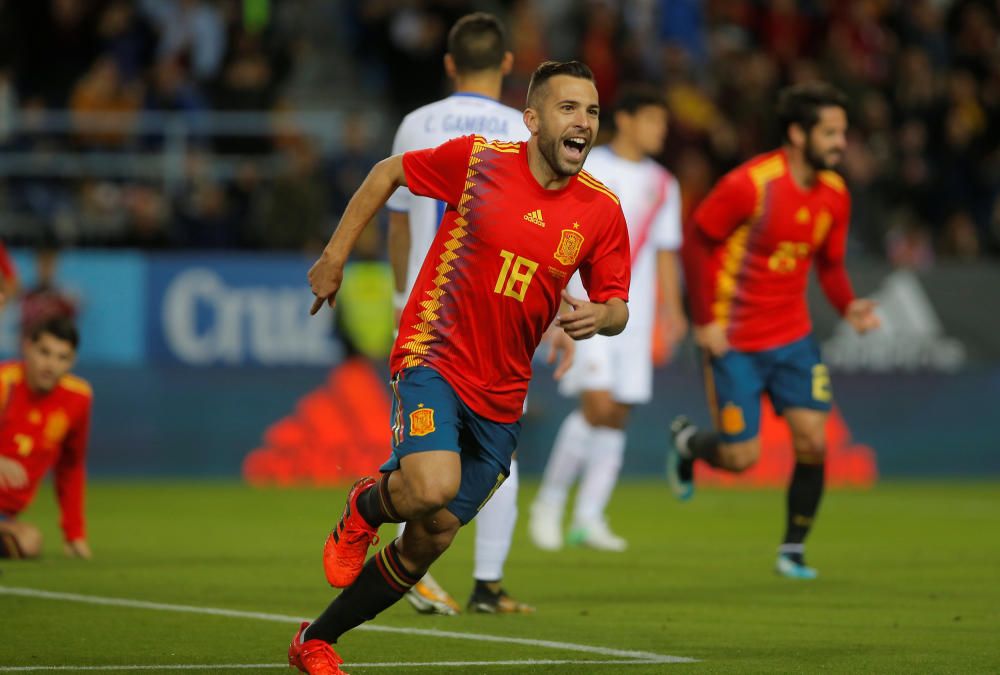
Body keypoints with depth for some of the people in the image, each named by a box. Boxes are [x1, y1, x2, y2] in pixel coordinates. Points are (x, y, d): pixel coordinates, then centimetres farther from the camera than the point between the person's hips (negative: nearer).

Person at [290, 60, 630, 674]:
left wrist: (598, 317, -19)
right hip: (434, 355, -4)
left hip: (502, 393, 4)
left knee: (429, 542, 8)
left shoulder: (603, 210, -2)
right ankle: (368, 507, 6)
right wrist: (335, 256, 6)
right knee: (434, 487, -31)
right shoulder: (477, 160, -9)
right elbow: (388, 173, 7)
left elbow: (617, 307, 5)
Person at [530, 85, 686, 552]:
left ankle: (589, 518, 6)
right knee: (598, 405, -17)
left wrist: (672, 309, 5)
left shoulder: (662, 185, 13)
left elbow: (665, 250, 17)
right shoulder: (587, 169, -2)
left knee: (617, 417, 1)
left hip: (633, 315, 5)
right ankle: (549, 502, -2)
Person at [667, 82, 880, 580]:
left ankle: (793, 550, 11)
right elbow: (696, 243, -11)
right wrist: (704, 321, -13)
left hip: (792, 337, 5)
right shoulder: (750, 184, -19)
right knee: (740, 457, -3)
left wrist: (848, 306, -9)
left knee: (813, 444, -7)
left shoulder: (834, 194, 0)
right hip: (735, 341, -5)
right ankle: (686, 441, 32)